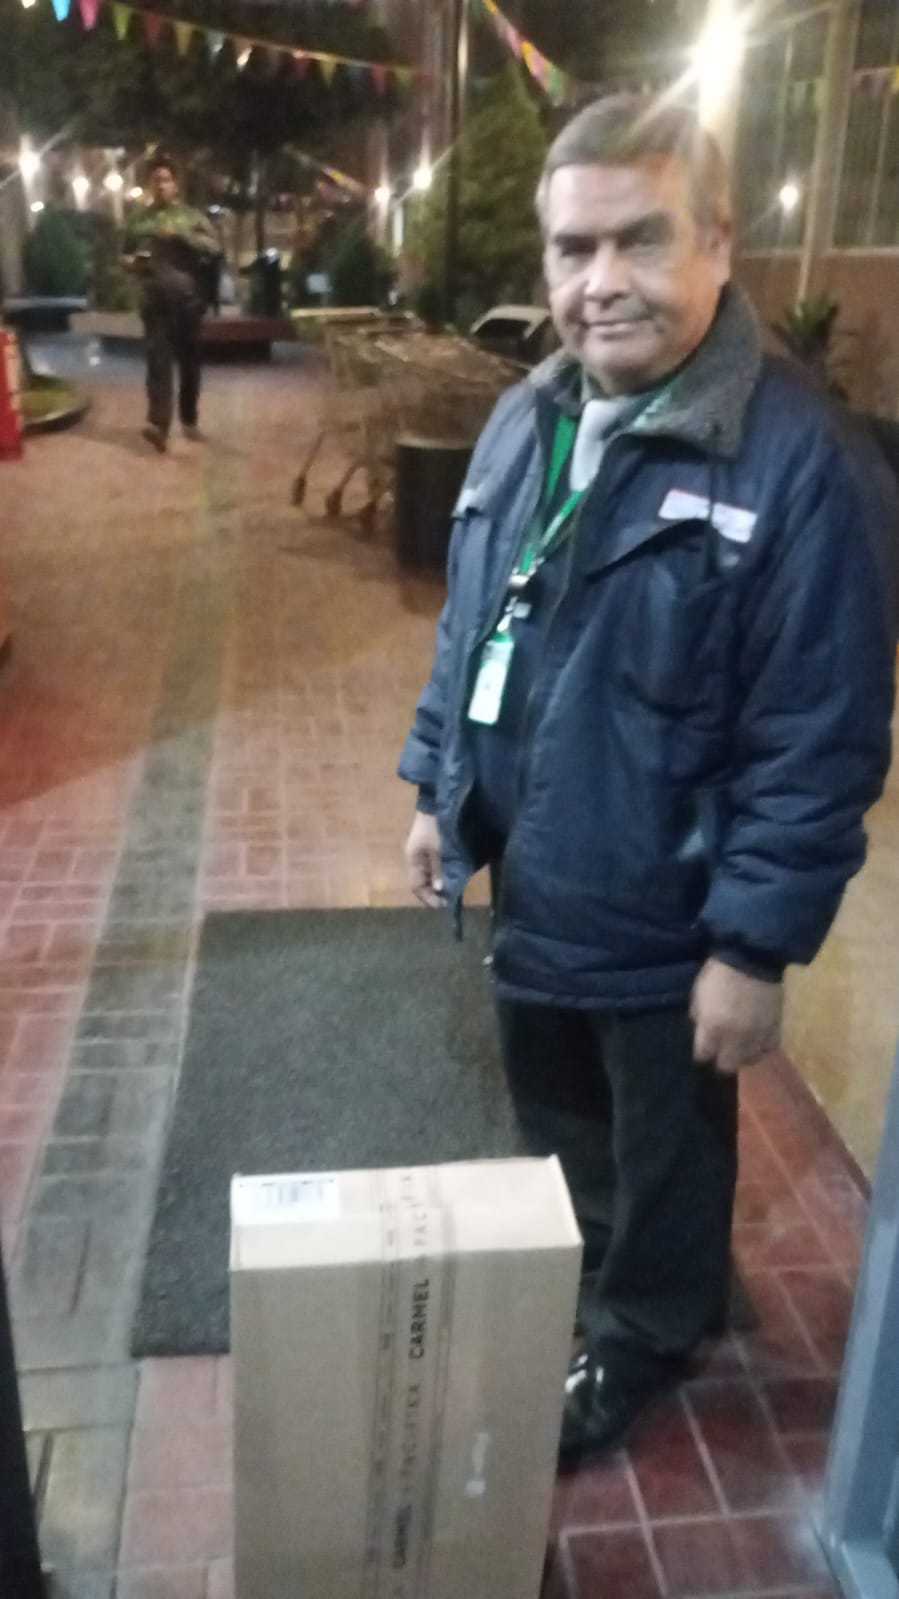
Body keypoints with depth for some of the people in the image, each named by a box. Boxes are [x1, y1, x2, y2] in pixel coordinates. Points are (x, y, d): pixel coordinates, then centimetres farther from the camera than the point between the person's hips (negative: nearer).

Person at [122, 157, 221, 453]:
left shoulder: (191, 216, 8)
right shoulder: (139, 219, 13)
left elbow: (214, 247, -5)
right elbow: (125, 254, 23)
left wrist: (181, 234, -16)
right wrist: (131, 262, -1)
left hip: (188, 297, 0)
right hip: (154, 299, 0)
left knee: (189, 361, 7)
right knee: (158, 359, -12)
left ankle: (189, 420, 21)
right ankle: (158, 424, -22)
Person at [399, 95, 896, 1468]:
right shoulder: (525, 421, 1)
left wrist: (756, 946, -19)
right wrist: (439, 790, 12)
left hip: (665, 921, -6)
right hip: (528, 891, 7)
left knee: (664, 1161, 19)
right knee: (556, 1127, 28)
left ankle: (637, 1342, 47)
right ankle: (566, 1289, 56)